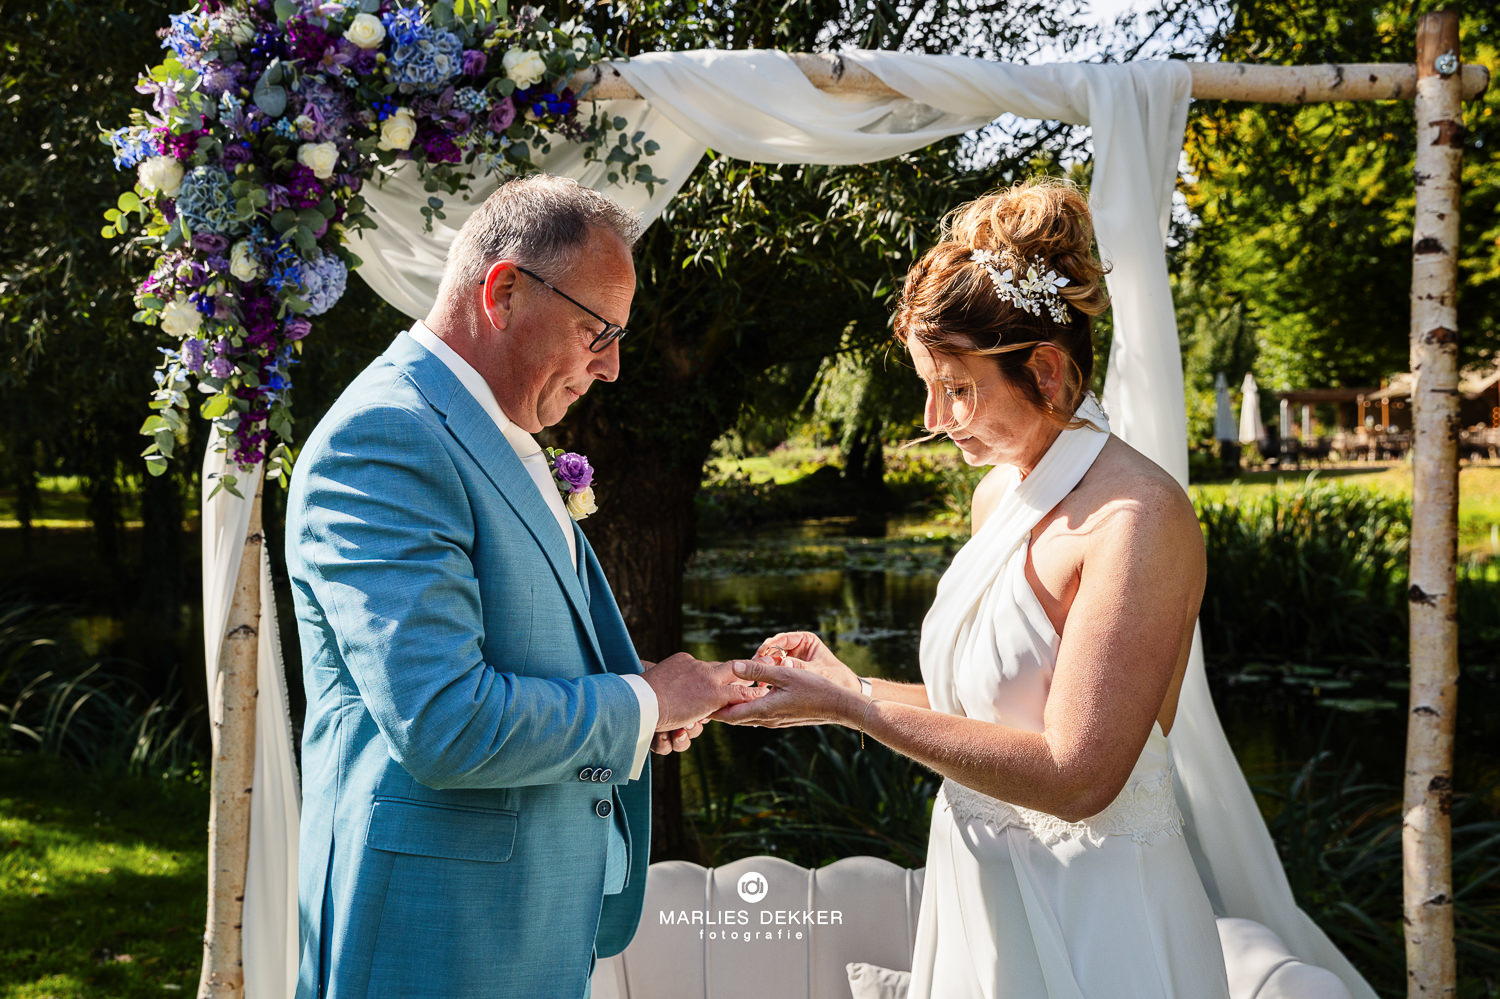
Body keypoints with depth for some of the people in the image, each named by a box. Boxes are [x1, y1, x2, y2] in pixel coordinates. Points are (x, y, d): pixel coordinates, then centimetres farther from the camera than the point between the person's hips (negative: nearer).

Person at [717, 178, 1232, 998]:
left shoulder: (1139, 516, -20)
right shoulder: (999, 492, 6)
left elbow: (1075, 775, -25)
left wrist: (851, 709, -21)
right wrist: (852, 686, 0)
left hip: (1087, 921, -7)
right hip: (978, 891, 7)